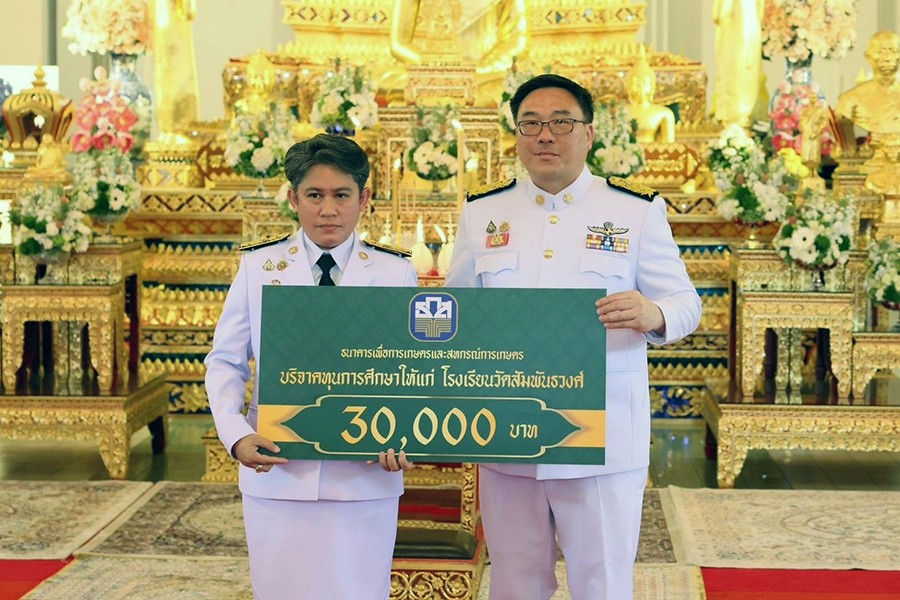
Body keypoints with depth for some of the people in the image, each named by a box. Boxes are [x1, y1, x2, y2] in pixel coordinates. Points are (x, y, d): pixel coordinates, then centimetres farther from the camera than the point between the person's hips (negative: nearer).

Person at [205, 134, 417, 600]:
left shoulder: (395, 273, 3)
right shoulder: (258, 267, 3)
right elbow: (226, 362, 5)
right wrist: (235, 435, -12)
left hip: (365, 478, 0)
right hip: (277, 473, 1)